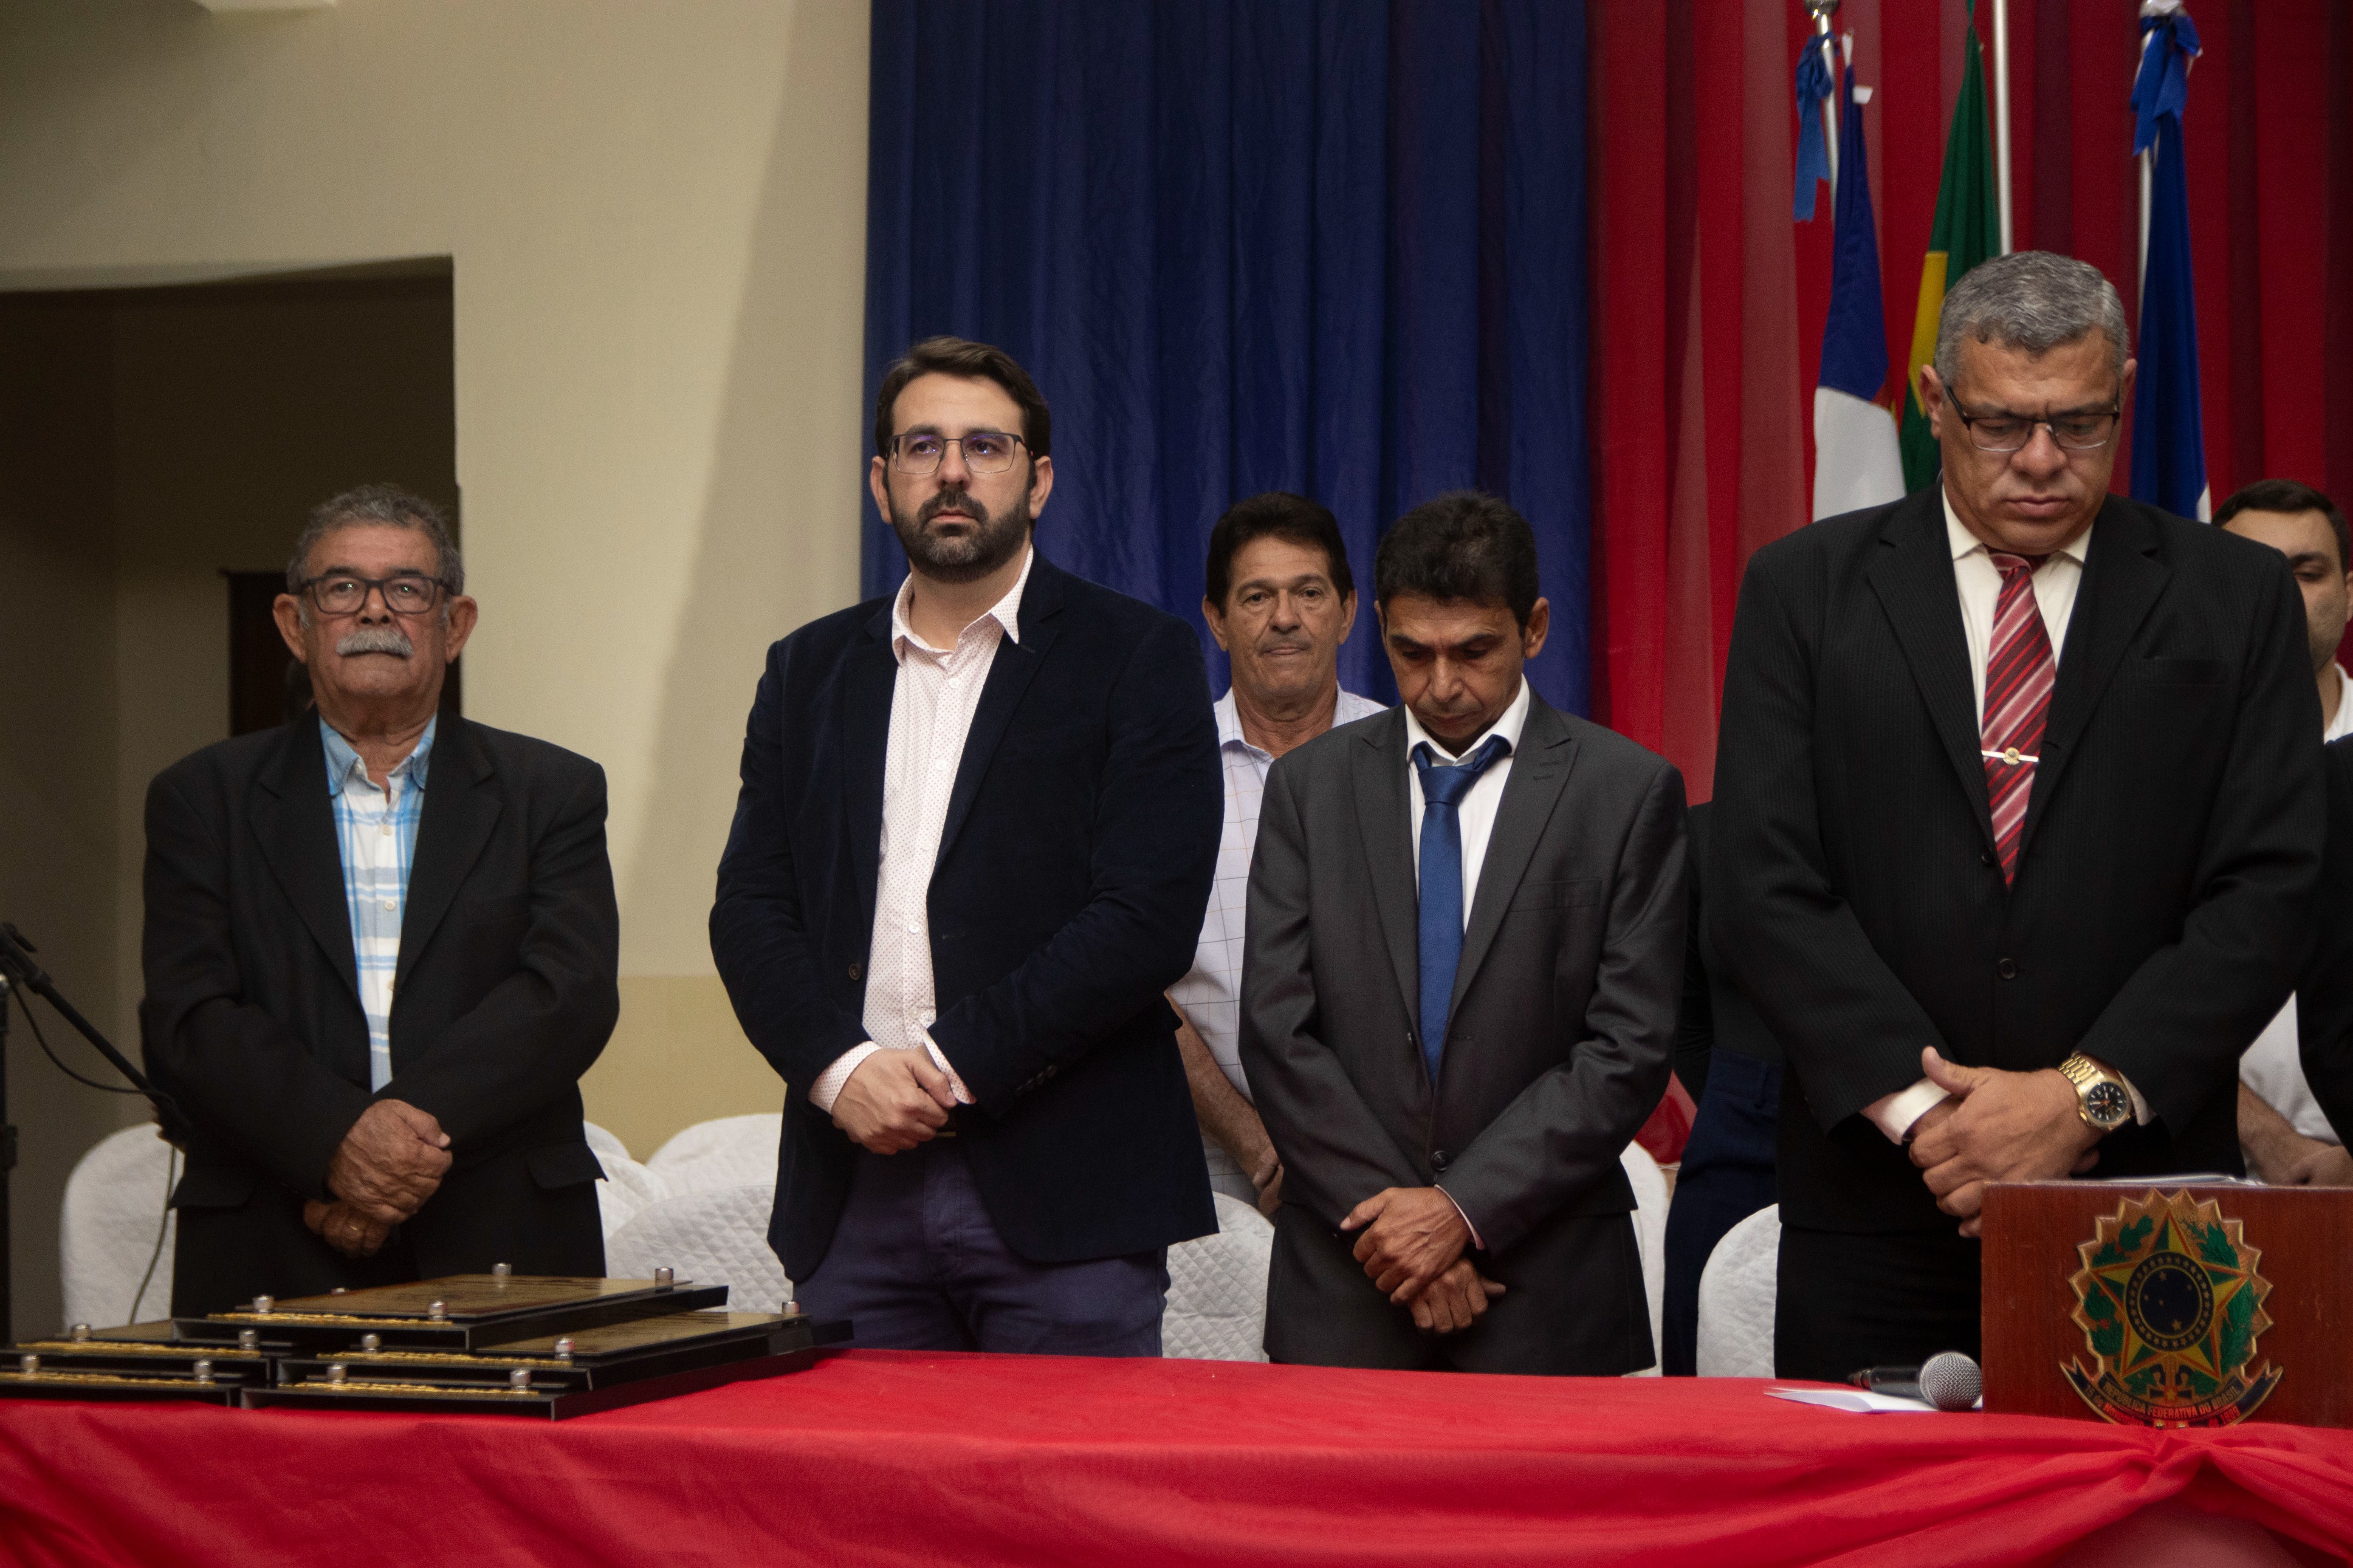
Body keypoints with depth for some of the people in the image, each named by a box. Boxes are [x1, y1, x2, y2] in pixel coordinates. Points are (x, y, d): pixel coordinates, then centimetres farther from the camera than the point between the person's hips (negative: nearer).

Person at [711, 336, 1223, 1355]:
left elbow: (1148, 920, -8)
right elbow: (750, 910, 9)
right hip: (854, 1194, 4)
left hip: (1065, 1192, -3)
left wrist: (952, 1064, -12)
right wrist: (839, 1067, -9)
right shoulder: (810, 671, 16)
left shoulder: (1140, 659, 2)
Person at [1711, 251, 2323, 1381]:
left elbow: (2264, 892, -1)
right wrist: (1917, 1104, -12)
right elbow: (1764, 887, -1)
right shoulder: (1806, 589, 7)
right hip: (1876, 1212, 0)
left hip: (2143, 1194, 0)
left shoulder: (2234, 598, 8)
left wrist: (2090, 1094, -12)